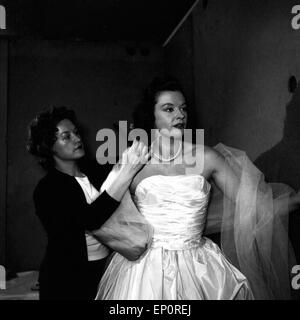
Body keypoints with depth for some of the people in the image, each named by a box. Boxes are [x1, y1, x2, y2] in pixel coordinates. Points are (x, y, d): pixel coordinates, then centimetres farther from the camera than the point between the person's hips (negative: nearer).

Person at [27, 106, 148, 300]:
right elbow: (90, 219, -30)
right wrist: (128, 170, -35)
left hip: (105, 269, 5)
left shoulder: (94, 171, 2)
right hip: (68, 279, -5)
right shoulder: (47, 189, -15)